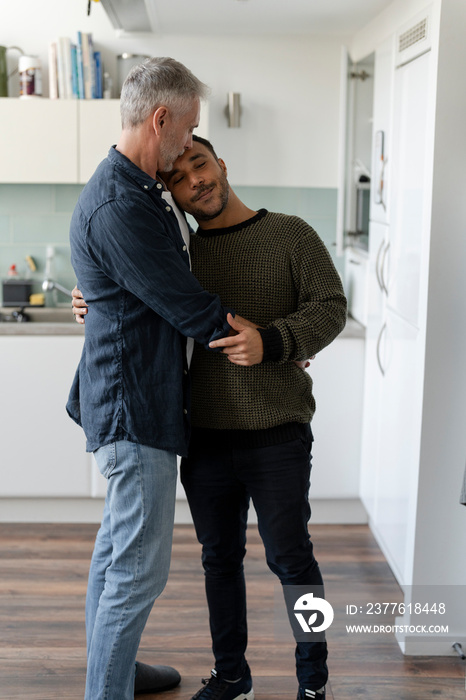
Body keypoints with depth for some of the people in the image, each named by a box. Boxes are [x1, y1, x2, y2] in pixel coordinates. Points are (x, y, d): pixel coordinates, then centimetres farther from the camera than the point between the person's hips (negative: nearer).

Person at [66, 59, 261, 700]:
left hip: (127, 399, 11)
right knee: (139, 568, -2)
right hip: (135, 407, -11)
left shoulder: (139, 192, 12)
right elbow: (191, 311, -21)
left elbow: (173, 286, 20)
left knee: (116, 548, 22)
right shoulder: (120, 207, -23)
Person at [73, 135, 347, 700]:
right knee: (220, 558, 14)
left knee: (290, 558, 5)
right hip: (205, 438, 4)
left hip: (276, 436, -4)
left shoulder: (290, 235, -2)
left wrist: (271, 342, -27)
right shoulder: (183, 256, 10)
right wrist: (96, 309, 4)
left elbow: (329, 307, -10)